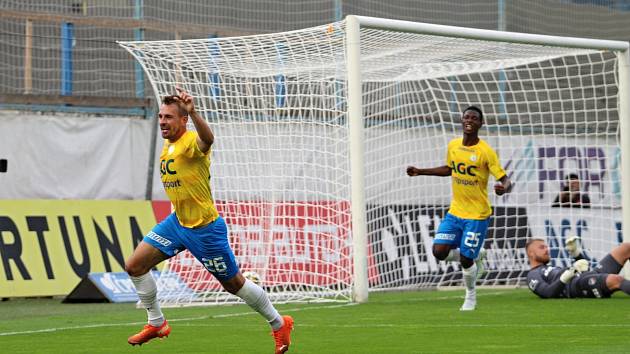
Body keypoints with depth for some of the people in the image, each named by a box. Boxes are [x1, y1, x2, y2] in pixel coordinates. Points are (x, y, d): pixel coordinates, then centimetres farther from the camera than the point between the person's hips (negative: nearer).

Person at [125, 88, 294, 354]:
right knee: (134, 266, 1)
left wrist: (193, 113, -66)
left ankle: (279, 324, 24)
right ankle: (156, 324, 17)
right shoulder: (168, 145, 6)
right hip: (177, 222, 8)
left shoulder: (191, 142, -22)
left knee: (234, 284, 4)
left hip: (205, 228, -8)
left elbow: (207, 139, -49)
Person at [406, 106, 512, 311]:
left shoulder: (486, 152, -15)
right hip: (455, 212, 5)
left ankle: (471, 296, 25)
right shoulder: (453, 146, 2)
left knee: (465, 259, -4)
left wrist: (504, 188, -40)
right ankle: (474, 259, 22)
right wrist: (421, 172, 17)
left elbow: (505, 181, -16)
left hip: (477, 215, -5)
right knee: (439, 252, -7)